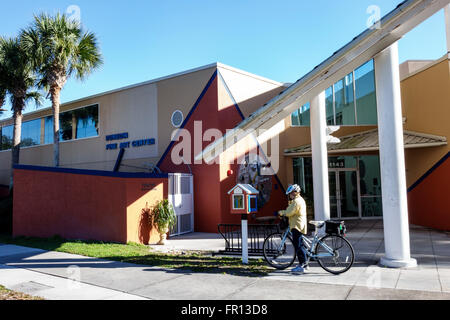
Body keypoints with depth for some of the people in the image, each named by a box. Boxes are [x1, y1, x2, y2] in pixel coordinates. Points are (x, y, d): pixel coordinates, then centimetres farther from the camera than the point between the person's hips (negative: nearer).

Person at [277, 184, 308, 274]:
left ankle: (301, 266, -8)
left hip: (297, 226, -11)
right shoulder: (301, 200, 18)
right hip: (301, 225, 11)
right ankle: (304, 263, 24)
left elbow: (289, 212, -19)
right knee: (300, 245, 16)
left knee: (298, 246, -9)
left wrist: (281, 212, -4)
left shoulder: (296, 201, -16)